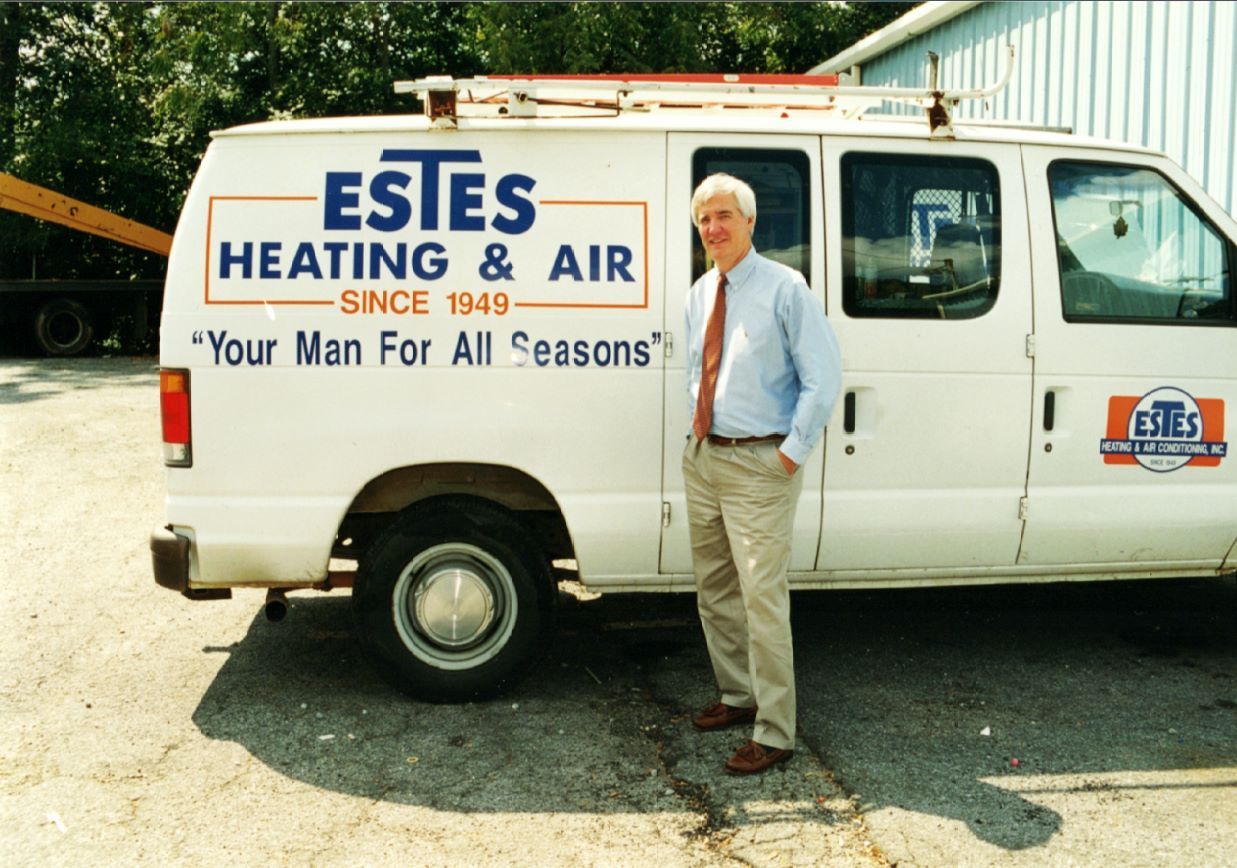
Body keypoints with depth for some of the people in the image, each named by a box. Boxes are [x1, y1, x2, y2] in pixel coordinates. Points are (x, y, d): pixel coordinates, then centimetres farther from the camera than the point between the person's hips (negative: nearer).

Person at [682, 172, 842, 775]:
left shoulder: (784, 288, -10)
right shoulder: (700, 294, 11)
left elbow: (823, 377, -12)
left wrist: (794, 451, -14)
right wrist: (696, 421, 13)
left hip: (758, 465, -8)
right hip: (702, 457, 8)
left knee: (762, 598, -7)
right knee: (714, 591, 17)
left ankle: (773, 734, 4)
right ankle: (737, 696, 35)